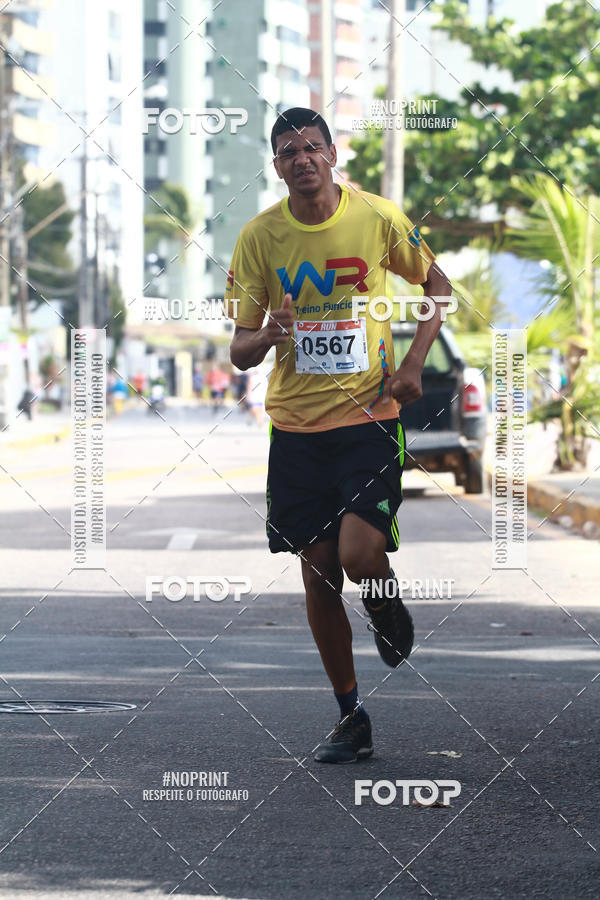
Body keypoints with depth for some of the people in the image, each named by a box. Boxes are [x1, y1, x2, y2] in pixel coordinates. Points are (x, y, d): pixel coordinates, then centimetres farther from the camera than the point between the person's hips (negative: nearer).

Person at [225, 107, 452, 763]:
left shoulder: (378, 218, -5)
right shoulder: (259, 237, -2)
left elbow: (436, 285, 11)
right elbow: (239, 351, 2)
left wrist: (413, 364, -3)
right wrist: (267, 335, -22)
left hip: (369, 417, -2)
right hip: (296, 428, 2)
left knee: (359, 556, -18)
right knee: (318, 576, 4)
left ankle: (387, 605, 20)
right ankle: (351, 719, 18)